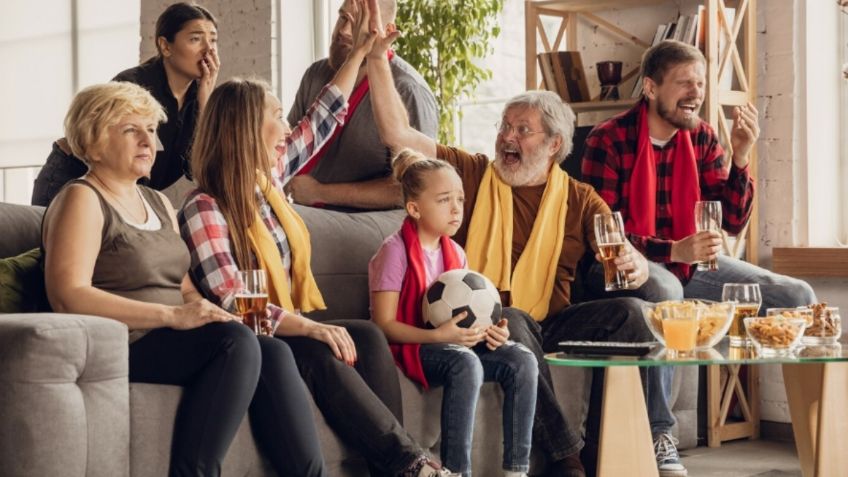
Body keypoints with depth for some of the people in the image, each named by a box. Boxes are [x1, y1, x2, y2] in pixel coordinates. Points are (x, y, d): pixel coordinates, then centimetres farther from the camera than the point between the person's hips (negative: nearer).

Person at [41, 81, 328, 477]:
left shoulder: (158, 204, 22)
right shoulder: (82, 200, -4)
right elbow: (68, 296, -18)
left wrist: (206, 310, -5)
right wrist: (171, 315, -22)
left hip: (170, 342, 7)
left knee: (274, 353, -19)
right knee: (238, 341, -29)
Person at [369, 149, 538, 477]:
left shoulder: (455, 253, 11)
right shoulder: (395, 251, -12)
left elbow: (463, 315, 15)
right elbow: (384, 324, -16)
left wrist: (487, 330, -8)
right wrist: (438, 335, -28)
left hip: (454, 343, 7)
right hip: (410, 347, -7)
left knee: (522, 360, -14)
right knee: (466, 364, -36)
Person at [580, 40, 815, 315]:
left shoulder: (702, 137, 3)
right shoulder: (608, 140, -14)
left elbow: (733, 221, 3)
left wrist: (740, 157, -12)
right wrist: (674, 251, -29)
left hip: (689, 261, 5)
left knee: (797, 297, -7)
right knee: (665, 291, -40)